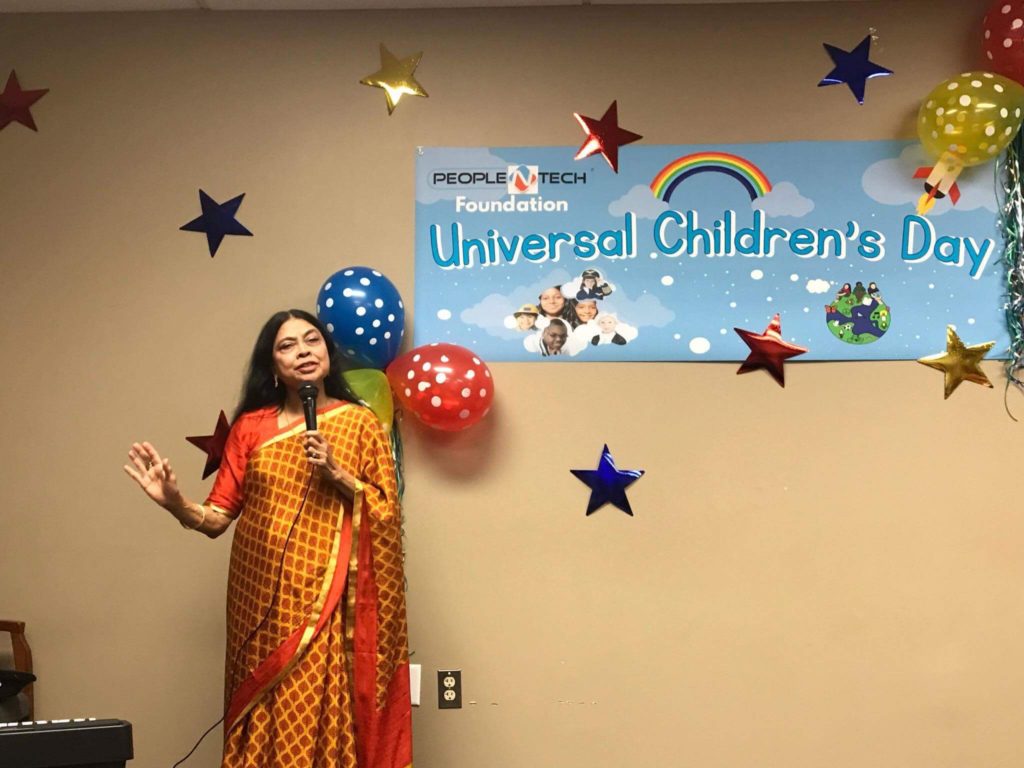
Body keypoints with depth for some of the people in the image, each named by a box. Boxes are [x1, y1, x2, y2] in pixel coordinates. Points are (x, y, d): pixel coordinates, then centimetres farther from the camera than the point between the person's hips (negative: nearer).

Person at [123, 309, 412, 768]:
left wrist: (335, 473, -13)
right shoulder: (250, 427, 6)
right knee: (268, 717, 4)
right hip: (264, 601, 2)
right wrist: (174, 502, -17)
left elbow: (386, 511, 0)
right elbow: (218, 517, 2)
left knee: (326, 713, -5)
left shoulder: (359, 423, 3)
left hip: (328, 602, -2)